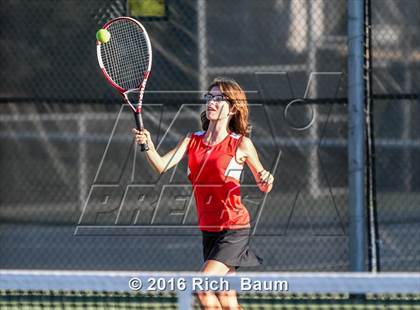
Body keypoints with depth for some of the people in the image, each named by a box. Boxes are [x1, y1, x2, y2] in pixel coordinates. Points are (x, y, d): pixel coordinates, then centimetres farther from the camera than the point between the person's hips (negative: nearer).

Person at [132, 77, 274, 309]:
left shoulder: (241, 144, -6)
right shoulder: (193, 140, 5)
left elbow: (263, 186, 5)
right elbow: (162, 166, -11)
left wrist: (266, 181, -19)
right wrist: (148, 147, -30)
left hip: (234, 228, -5)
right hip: (209, 229, 5)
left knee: (203, 287, -20)